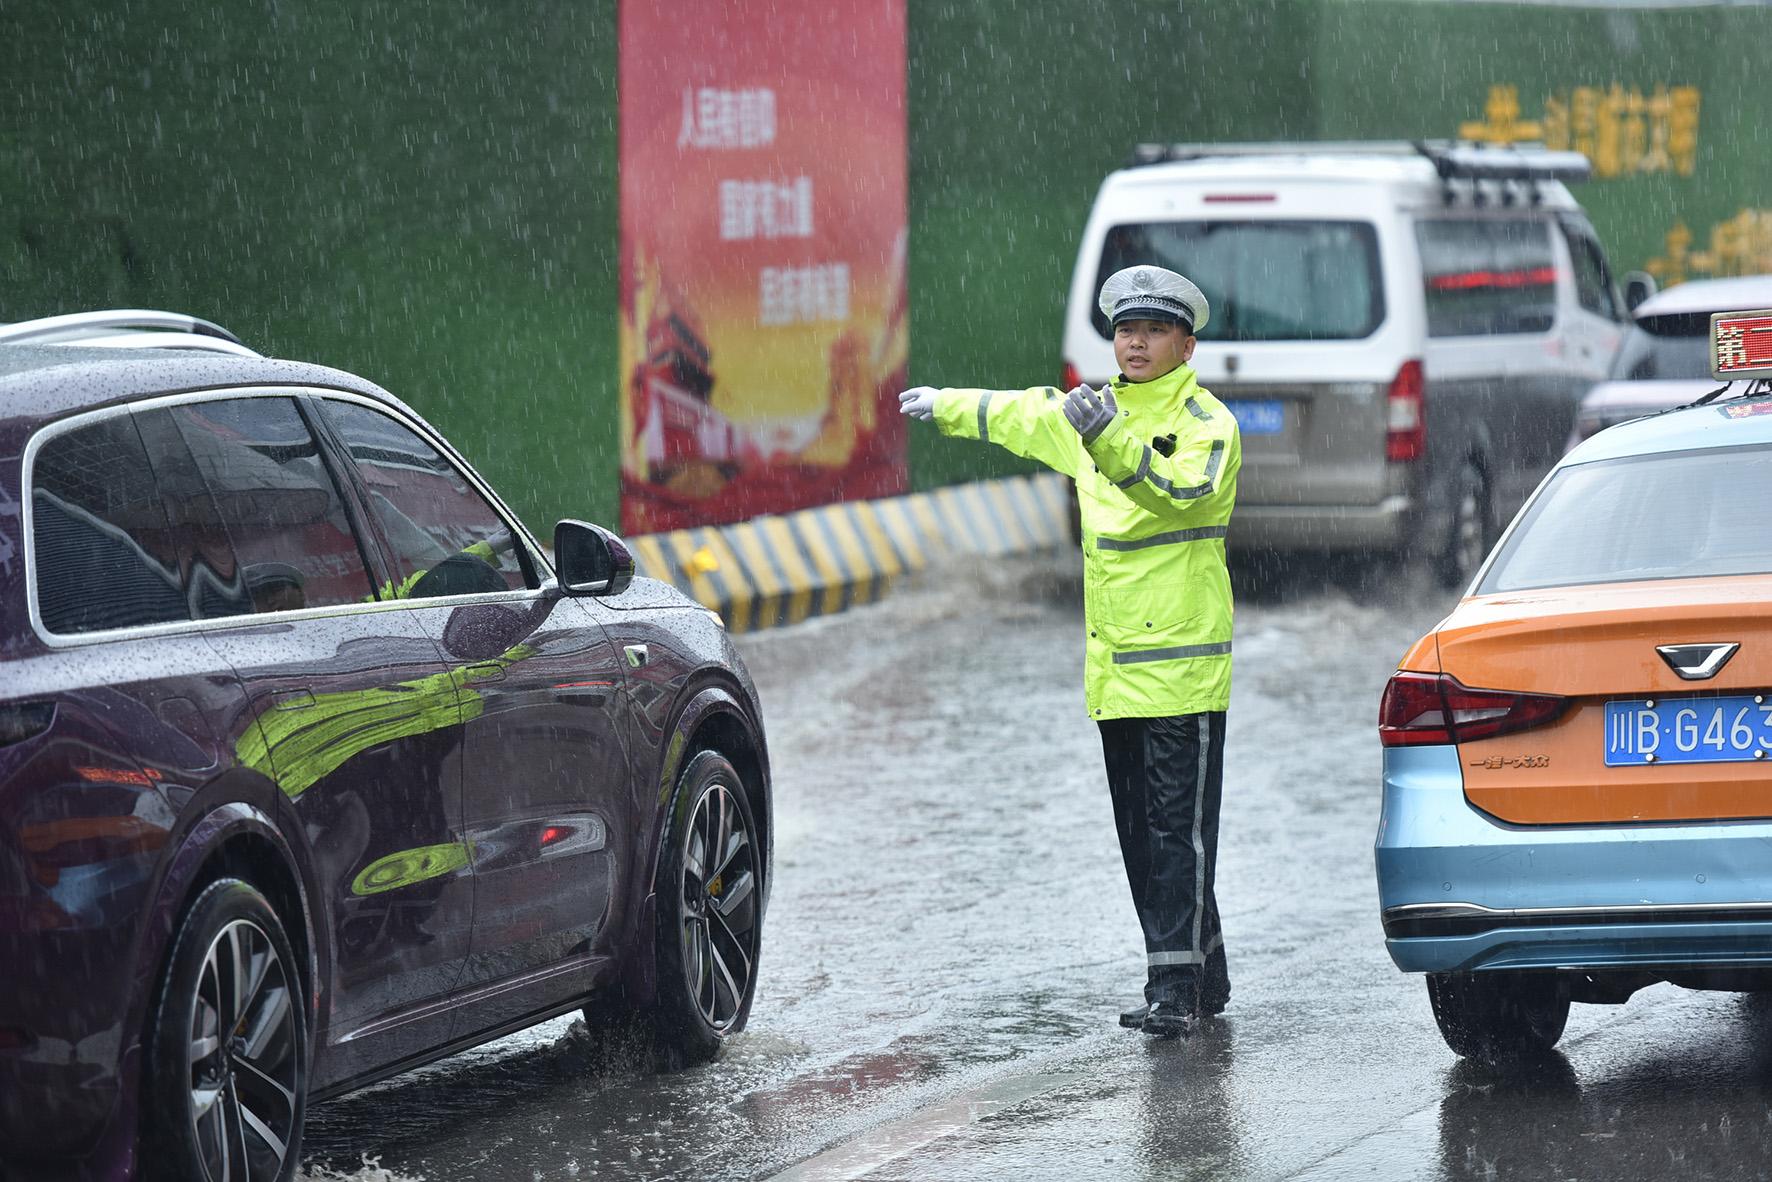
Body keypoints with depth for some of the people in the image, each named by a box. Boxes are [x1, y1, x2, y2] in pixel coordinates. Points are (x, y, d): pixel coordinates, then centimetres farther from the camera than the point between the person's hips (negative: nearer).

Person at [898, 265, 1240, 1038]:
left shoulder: (1206, 422, -7)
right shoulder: (1096, 411, 15)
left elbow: (1187, 488, -27)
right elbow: (1022, 417, 34)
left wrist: (1114, 441, -41)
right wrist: (944, 407, 48)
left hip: (1182, 665, -8)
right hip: (1113, 669, 8)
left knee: (1179, 830, -10)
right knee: (1139, 835, 8)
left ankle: (1175, 987, -12)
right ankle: (1200, 979, 14)